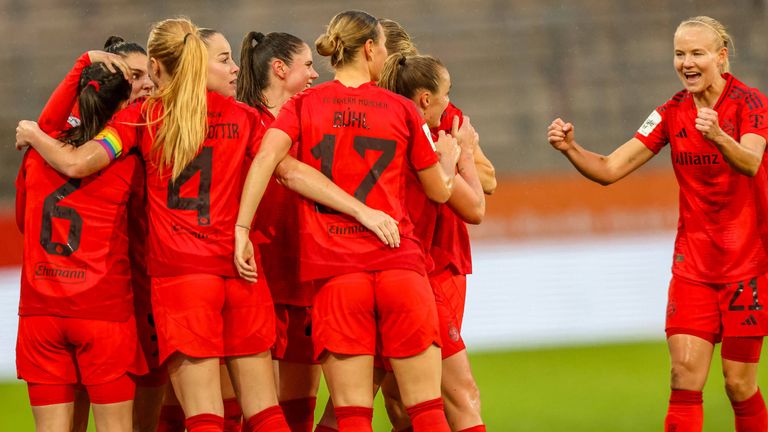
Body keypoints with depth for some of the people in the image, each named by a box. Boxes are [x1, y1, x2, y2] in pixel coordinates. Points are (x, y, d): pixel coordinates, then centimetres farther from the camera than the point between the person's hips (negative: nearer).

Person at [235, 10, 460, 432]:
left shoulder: (303, 104, 7)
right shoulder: (401, 109, 7)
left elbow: (265, 158, -12)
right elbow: (440, 191, 15)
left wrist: (241, 230, -12)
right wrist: (449, 155, 36)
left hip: (333, 270, 0)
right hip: (400, 264, 0)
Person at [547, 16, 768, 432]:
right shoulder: (673, 112, 4)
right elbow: (609, 169, 2)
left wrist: (718, 136, -50)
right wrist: (570, 148, -17)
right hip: (692, 261, 4)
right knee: (685, 375, -8)